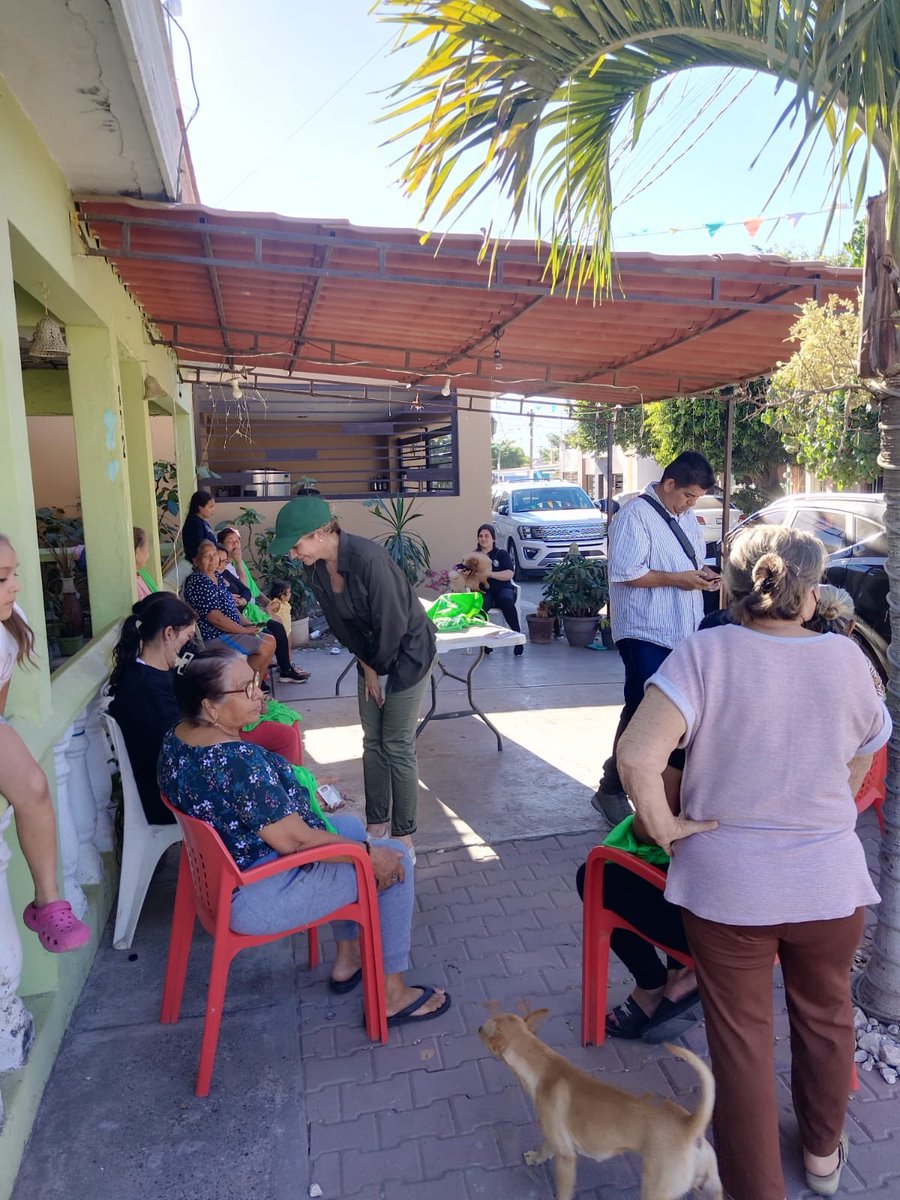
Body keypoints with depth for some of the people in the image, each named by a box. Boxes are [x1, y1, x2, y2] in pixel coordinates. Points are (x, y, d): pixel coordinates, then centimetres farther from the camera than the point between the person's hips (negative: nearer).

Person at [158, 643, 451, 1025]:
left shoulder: (174, 739, -3)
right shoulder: (238, 761, -33)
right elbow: (293, 840, -27)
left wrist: (300, 790, 13)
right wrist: (368, 853, -14)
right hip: (258, 900, -10)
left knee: (350, 825, 23)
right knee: (395, 858, 0)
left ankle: (347, 958, 34)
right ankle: (392, 995, 14)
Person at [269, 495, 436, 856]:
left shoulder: (368, 558, -32)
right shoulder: (316, 568, -9)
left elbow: (391, 623, -25)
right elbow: (339, 621, 2)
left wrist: (378, 667, -10)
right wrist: (366, 665, -1)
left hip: (407, 650, -7)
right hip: (372, 655, 7)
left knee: (398, 746, -2)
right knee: (373, 742, 12)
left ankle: (404, 833, 13)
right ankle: (377, 821, 27)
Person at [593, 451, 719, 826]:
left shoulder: (687, 517, 14)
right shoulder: (636, 515, -13)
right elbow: (625, 573, -21)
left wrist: (703, 574, 3)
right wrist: (678, 579, -18)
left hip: (683, 633, 9)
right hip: (647, 635, -8)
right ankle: (610, 791, 9)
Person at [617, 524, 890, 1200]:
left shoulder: (705, 654, -18)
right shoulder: (845, 658, -8)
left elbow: (637, 756, -29)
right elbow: (864, 758, 9)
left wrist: (663, 826, -13)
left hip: (726, 886, -3)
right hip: (830, 883, 3)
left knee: (741, 1038, 15)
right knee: (826, 1017, 28)